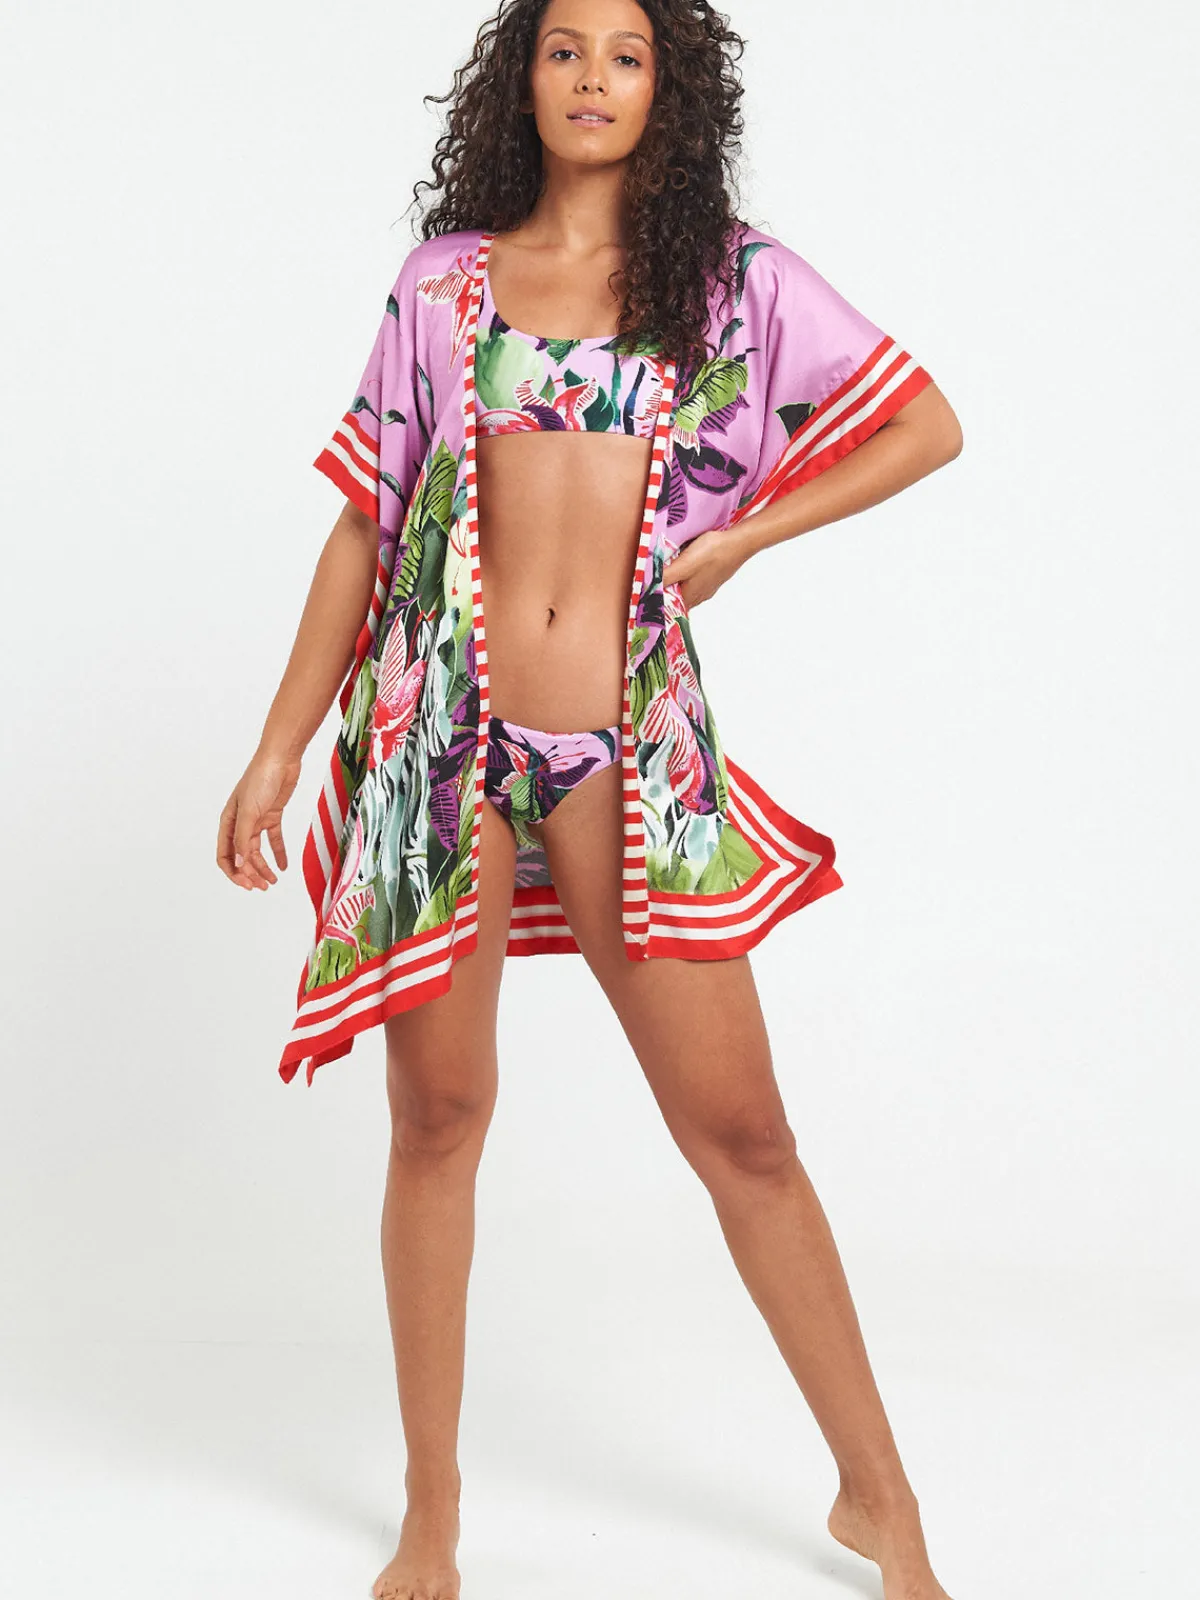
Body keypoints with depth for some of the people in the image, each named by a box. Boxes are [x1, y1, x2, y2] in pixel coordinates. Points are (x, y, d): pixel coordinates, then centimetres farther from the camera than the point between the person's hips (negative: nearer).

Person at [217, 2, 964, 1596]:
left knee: (740, 1128, 0)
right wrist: (278, 748, 8)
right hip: (446, 732, 1)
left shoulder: (733, 277, 8)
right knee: (440, 1118, 6)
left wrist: (739, 538, 2)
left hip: (632, 746, -1)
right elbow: (364, 525, 11)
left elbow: (929, 426, 11)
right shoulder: (445, 281, 10)